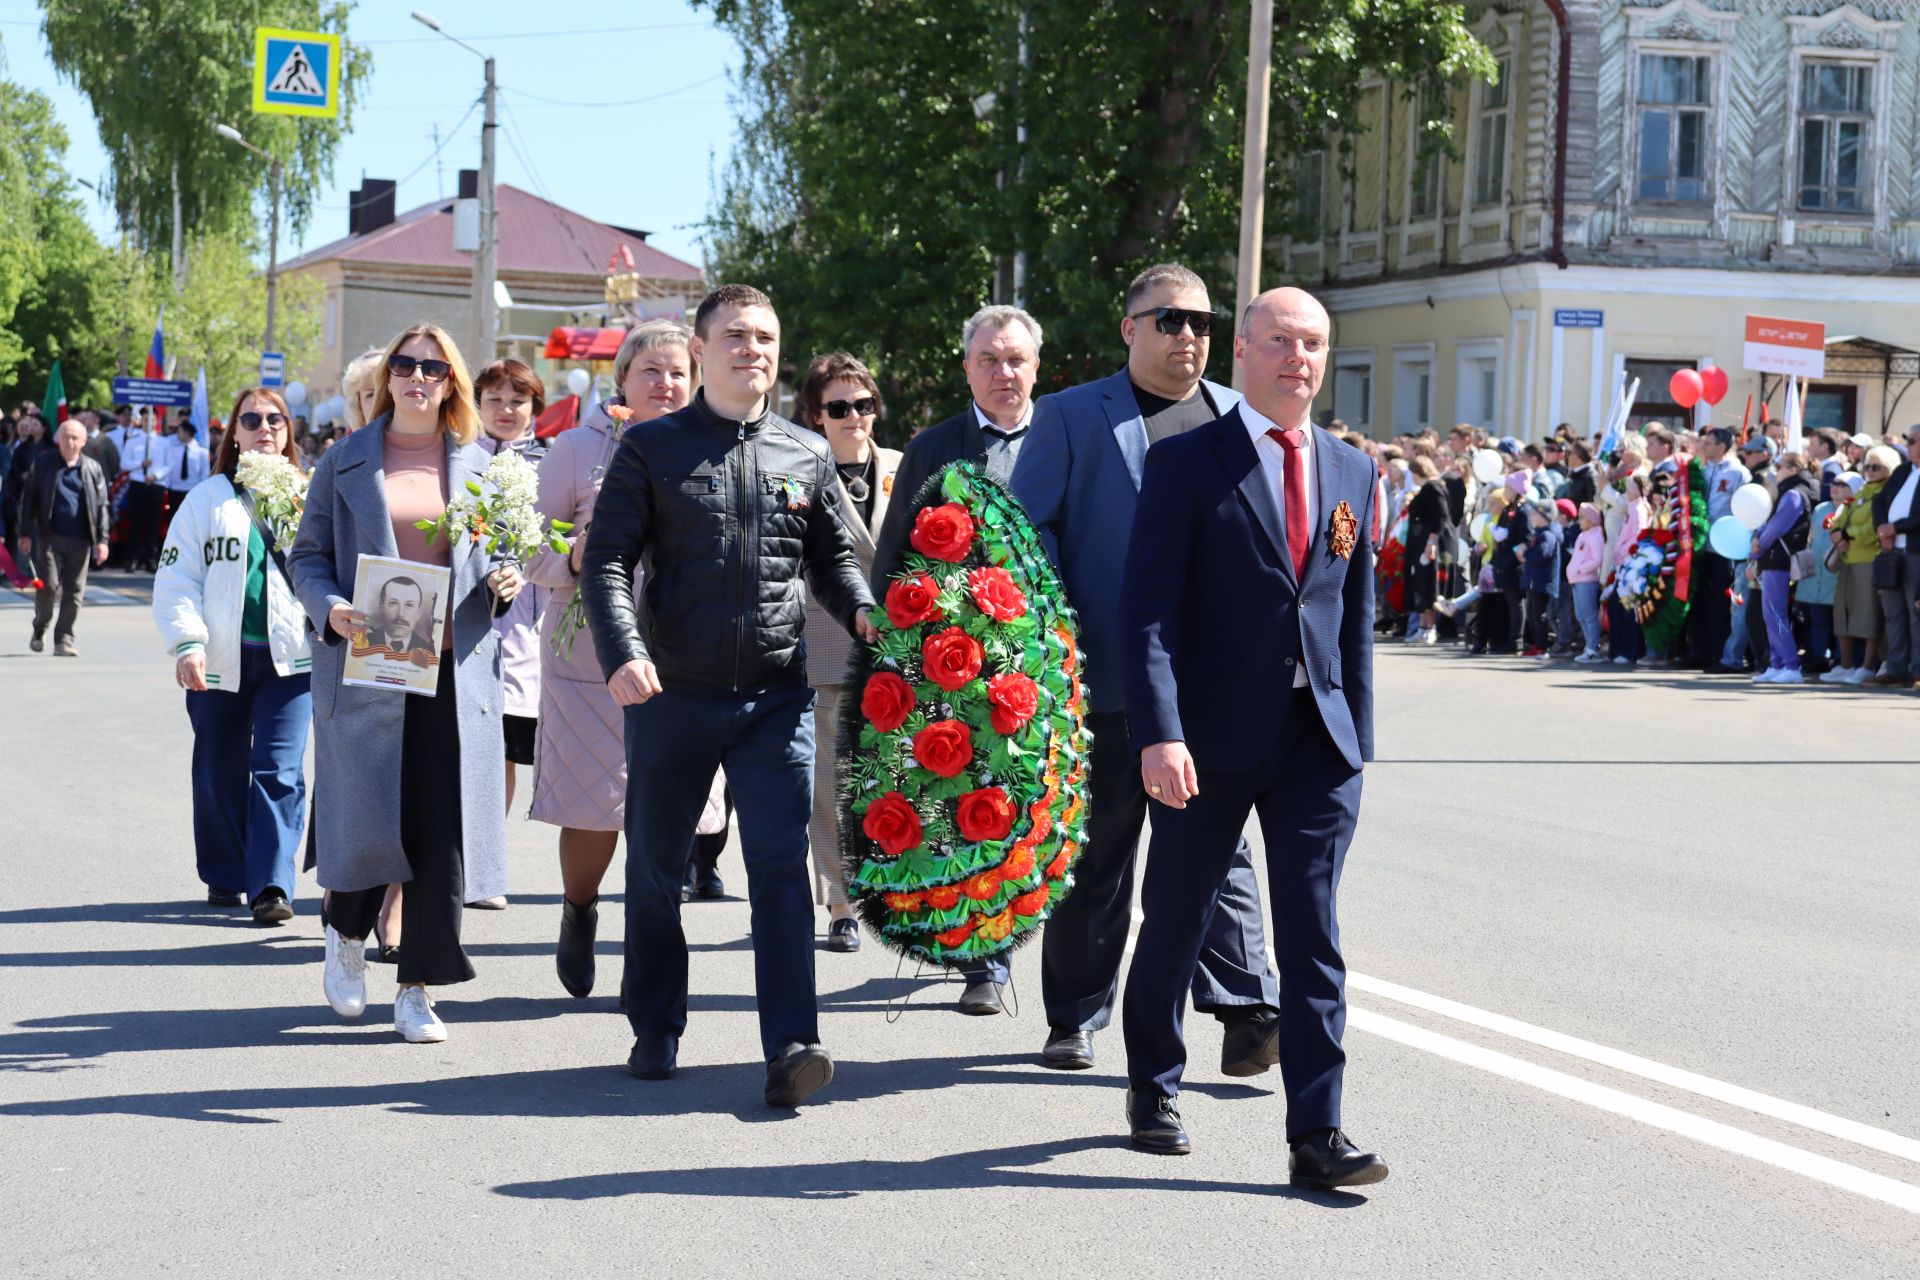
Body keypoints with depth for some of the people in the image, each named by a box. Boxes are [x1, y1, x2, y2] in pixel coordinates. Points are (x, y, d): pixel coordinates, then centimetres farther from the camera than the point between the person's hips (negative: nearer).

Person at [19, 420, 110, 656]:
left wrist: (102, 539, 1)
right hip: (50, 536, -2)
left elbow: (101, 505, 9)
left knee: (75, 591, 2)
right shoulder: (43, 463, 5)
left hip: (80, 539, 2)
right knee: (49, 585, -8)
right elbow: (28, 499, 5)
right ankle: (39, 630, 15)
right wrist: (25, 533, 0)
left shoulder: (92, 468, 9)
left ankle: (64, 640, 10)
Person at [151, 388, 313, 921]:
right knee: (220, 774, 10)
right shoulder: (208, 499, 6)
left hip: (290, 659, -1)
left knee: (280, 771, -11)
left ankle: (273, 886, -11)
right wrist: (187, 643, -10)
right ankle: (224, 877, 26)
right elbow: (177, 579, 2)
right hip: (220, 660, 1)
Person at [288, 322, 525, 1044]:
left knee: (442, 834, -1)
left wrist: (504, 583, -3)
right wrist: (330, 609, -12)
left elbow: (500, 558, 19)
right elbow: (307, 556, 7)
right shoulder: (345, 463, 7)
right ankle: (347, 935, 25)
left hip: (455, 668, 2)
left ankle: (418, 991, 8)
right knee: (369, 820, -7)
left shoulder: (478, 467, 12)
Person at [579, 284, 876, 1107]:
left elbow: (832, 557, 19)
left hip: (776, 697, 1)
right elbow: (607, 560, -4)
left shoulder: (806, 454, 9)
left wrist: (862, 613, -2)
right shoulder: (651, 448, 2)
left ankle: (790, 1047, -11)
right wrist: (623, 653, -20)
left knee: (781, 864, -9)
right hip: (672, 696, -1)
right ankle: (655, 1032, 27)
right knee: (656, 869, 10)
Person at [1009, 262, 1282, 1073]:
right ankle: (1075, 1019, 19)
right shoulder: (1071, 416, 5)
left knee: (1217, 847, -3)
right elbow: (1027, 530, 1)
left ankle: (1247, 1013, -6)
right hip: (1106, 677, -1)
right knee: (1094, 856, 8)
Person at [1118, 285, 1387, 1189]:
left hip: (1318, 741, 3)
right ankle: (1153, 1086, 32)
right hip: (1211, 739, -3)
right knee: (1176, 923, 11)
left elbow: (1357, 616, 14)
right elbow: (1147, 612, -10)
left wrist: (1357, 738, 9)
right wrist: (1159, 734, -20)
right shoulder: (1186, 463, -4)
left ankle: (1316, 1133, 0)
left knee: (1313, 940, -2)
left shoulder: (1351, 471, 11)